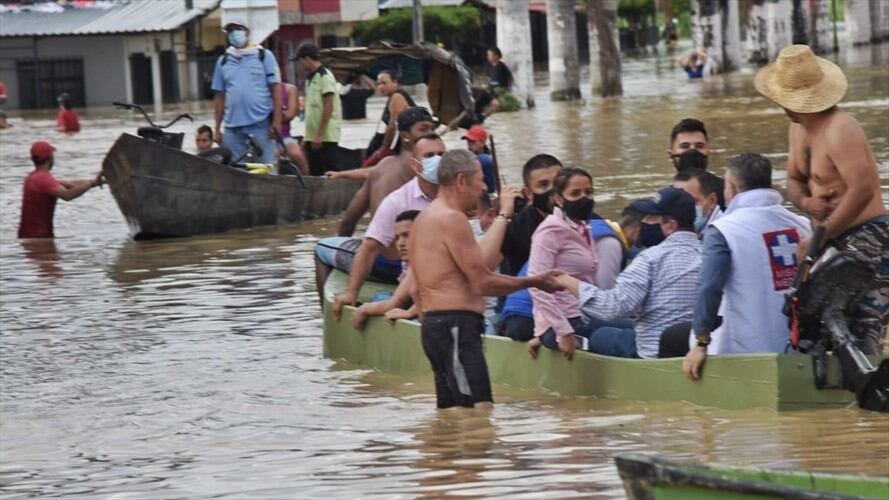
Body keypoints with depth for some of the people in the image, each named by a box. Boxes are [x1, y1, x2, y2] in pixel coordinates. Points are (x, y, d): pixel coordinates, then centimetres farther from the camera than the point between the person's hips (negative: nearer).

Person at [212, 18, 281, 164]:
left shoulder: (264, 56, 4)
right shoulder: (223, 61, 14)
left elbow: (276, 89, 0)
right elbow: (220, 97, 15)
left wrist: (276, 121, -9)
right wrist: (217, 128, 10)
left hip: (261, 124, -4)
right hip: (233, 126, 4)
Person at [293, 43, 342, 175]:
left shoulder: (324, 77, -9)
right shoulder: (310, 78, 16)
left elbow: (328, 107, -14)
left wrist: (319, 134, -18)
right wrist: (309, 136, 12)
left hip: (326, 137, -9)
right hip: (313, 136, 9)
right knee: (315, 173, 7)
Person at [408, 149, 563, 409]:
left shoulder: (424, 218, 20)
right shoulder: (453, 219, -13)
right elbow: (483, 283, -15)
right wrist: (533, 282, -6)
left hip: (433, 322, 11)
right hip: (456, 325, -11)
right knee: (480, 407, -19)